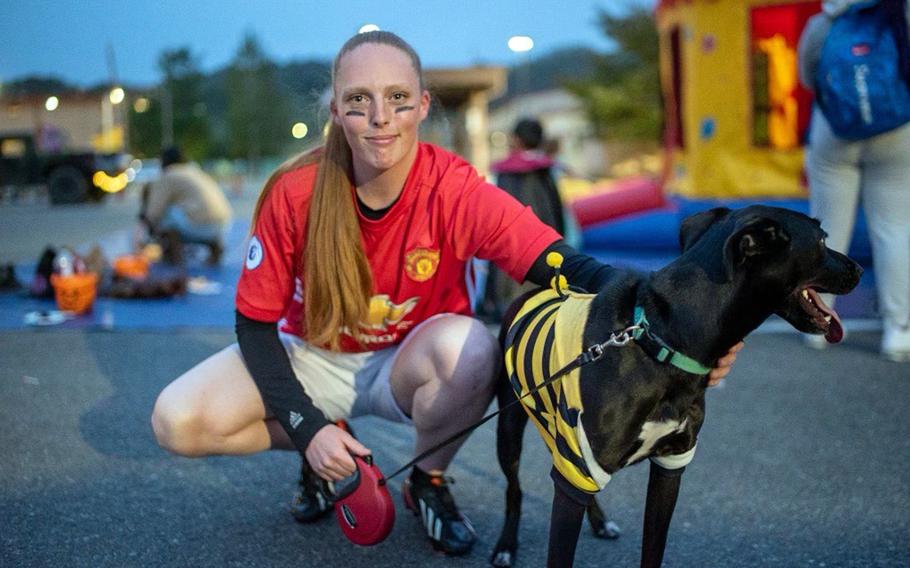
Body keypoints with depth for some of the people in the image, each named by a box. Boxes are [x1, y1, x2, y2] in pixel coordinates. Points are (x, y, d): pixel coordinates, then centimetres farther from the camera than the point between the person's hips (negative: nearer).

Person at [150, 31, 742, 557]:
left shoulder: (456, 191, -24)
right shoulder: (295, 193, -21)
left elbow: (563, 266, -38)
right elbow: (255, 322, -10)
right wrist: (309, 428, -21)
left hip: (408, 363, -1)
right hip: (312, 360, 1)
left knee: (471, 346, -36)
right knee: (180, 421, -23)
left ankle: (428, 480, -2)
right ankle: (321, 457, 9)